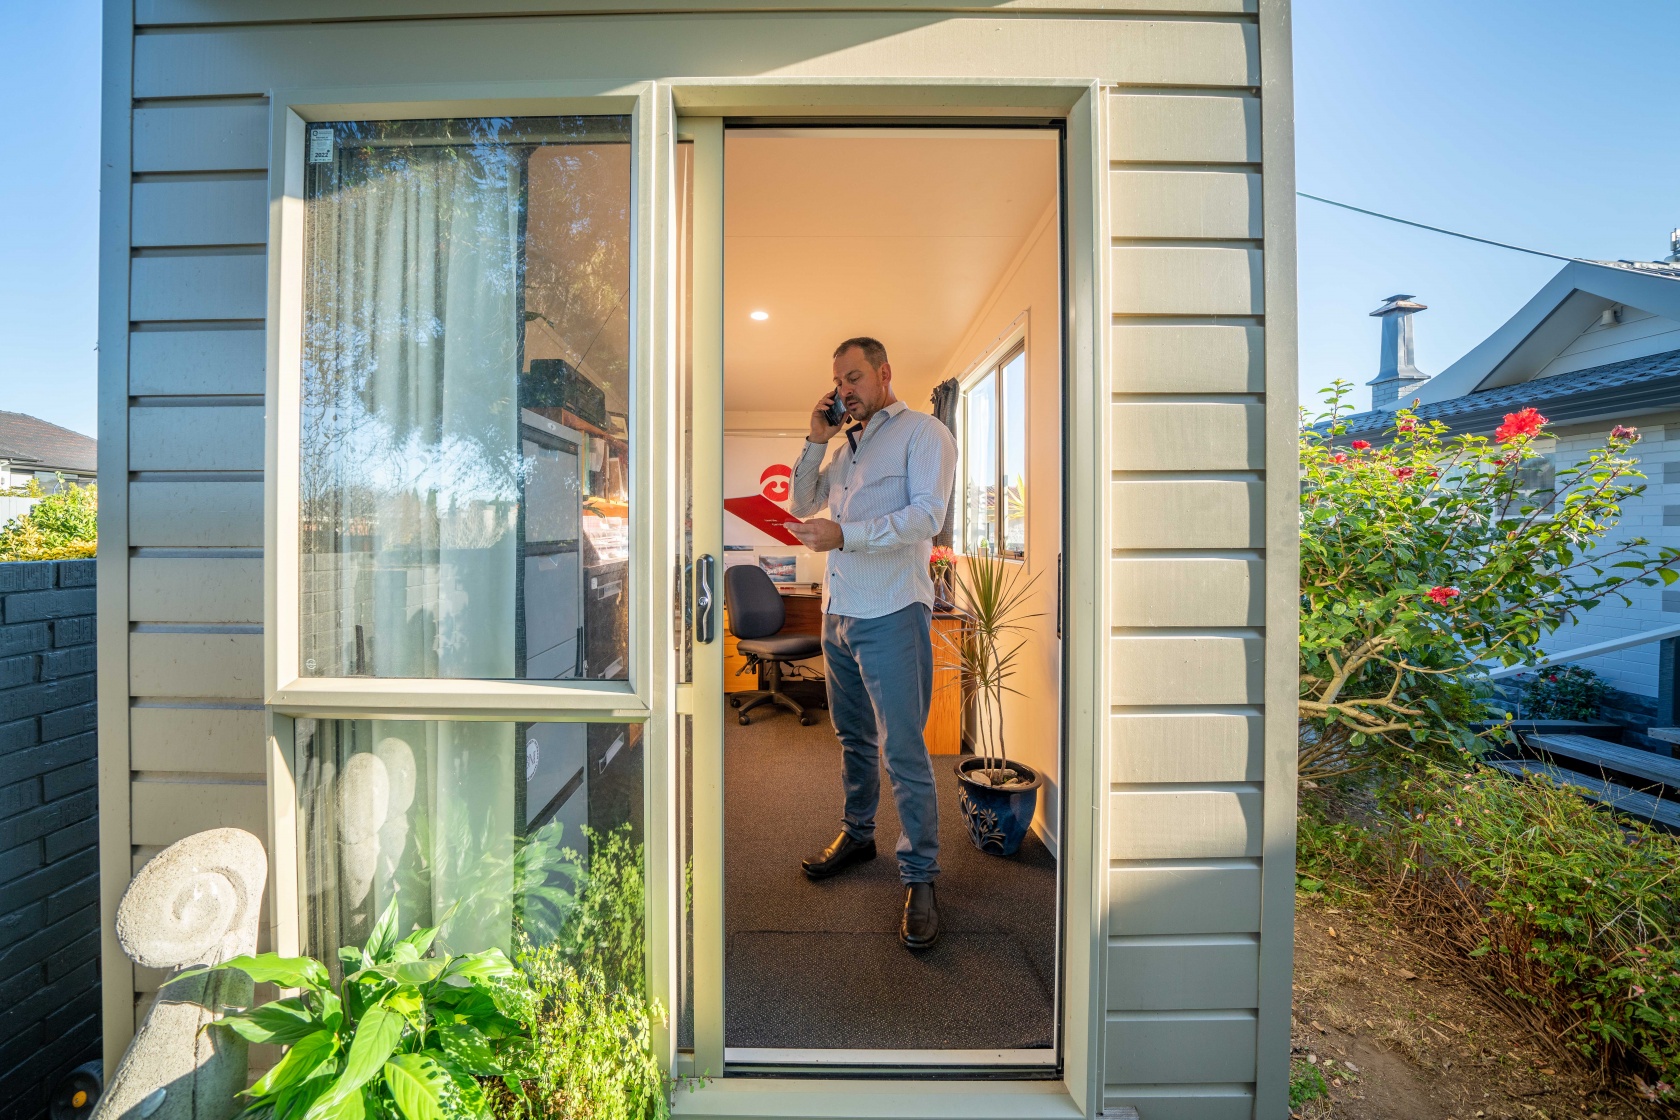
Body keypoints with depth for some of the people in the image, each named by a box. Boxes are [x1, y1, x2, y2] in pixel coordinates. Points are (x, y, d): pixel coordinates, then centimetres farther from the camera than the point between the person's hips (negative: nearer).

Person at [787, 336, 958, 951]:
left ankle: (920, 876, 13)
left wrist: (843, 534, -23)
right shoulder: (846, 446, 19)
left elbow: (926, 515, -16)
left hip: (891, 614, -7)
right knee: (853, 737, 18)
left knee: (903, 749, -2)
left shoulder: (923, 432, -3)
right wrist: (815, 441, 7)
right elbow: (802, 504, 19)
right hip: (838, 612, 7)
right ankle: (857, 834, 37)